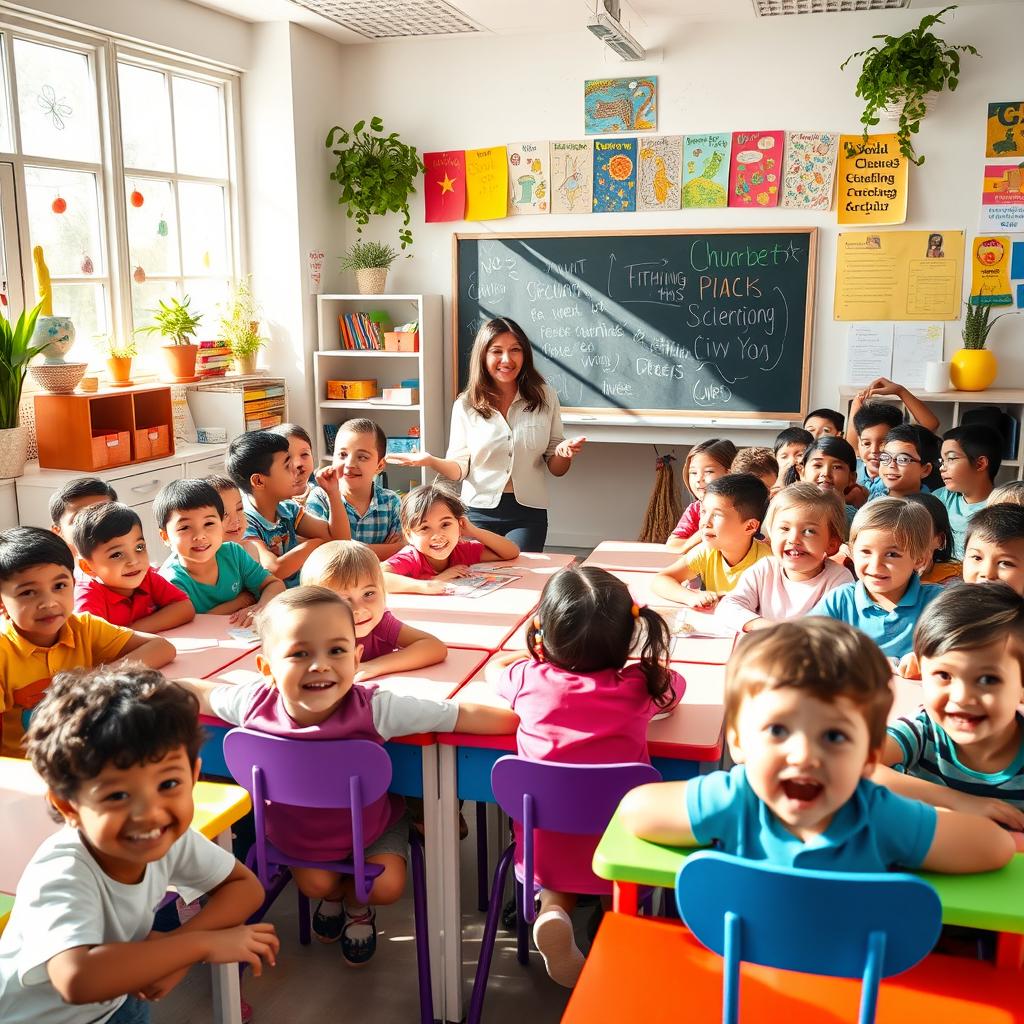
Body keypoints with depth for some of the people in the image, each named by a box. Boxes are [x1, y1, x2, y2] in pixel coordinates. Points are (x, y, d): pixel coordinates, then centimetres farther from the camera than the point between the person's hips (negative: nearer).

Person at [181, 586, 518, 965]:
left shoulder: (374, 709, -38)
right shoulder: (255, 704, -30)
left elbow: (465, 716, -39)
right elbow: (195, 690, -9)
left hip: (371, 822, -1)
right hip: (296, 829, 2)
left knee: (386, 886, -13)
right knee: (315, 884, -9)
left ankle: (355, 904, 28)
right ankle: (334, 895, 33)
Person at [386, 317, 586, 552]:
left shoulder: (545, 397, 1)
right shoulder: (465, 406, 1)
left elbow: (556, 469, 6)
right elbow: (459, 469, 1)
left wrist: (564, 454, -16)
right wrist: (430, 461, -18)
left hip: (528, 514, 0)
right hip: (479, 512, 0)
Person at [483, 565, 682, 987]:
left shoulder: (531, 680, -6)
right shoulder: (639, 686, -6)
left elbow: (494, 666, 19)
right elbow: (674, 684, 19)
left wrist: (532, 654, 34)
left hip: (546, 848, 0)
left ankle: (552, 909, -2)